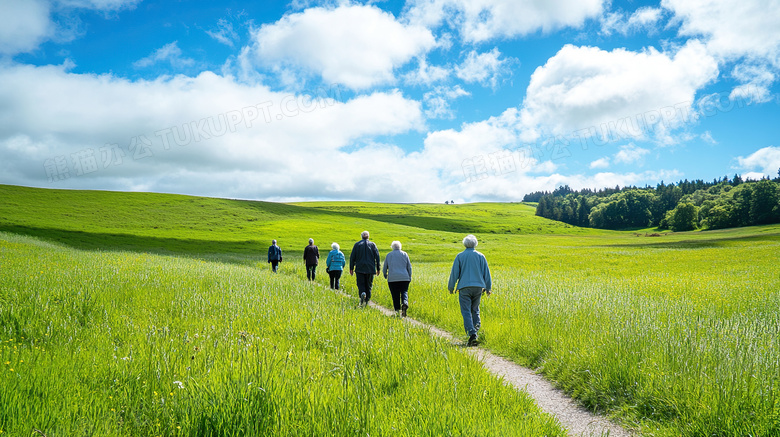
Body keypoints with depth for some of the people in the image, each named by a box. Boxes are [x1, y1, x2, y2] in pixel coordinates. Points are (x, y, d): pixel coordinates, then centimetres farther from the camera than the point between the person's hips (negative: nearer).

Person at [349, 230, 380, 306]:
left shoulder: (357, 244, 4)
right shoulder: (372, 244, 6)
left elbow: (352, 257, 2)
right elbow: (377, 256, 2)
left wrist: (351, 268, 7)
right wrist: (378, 268, 6)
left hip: (360, 268, -1)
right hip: (370, 268, 1)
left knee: (361, 283, 0)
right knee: (369, 285, 9)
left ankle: (362, 293, -28)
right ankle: (367, 300, 6)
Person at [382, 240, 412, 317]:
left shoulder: (389, 255, 7)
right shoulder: (404, 254, 7)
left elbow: (385, 267, 13)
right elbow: (409, 267, 7)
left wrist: (385, 275, 30)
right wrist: (410, 276, 16)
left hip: (392, 278, 0)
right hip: (404, 278, 0)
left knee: (395, 295, 4)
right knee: (404, 292, 0)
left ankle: (397, 310, 3)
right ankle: (405, 304, -26)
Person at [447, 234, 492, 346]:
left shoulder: (460, 256, 0)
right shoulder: (481, 256, 5)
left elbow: (454, 273, 2)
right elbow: (486, 273, 9)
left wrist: (451, 287, 12)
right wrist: (488, 288, 18)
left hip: (464, 287, -2)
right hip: (478, 287, 3)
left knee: (466, 312, -3)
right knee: (475, 310, 17)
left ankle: (472, 334, -15)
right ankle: (476, 328, 9)